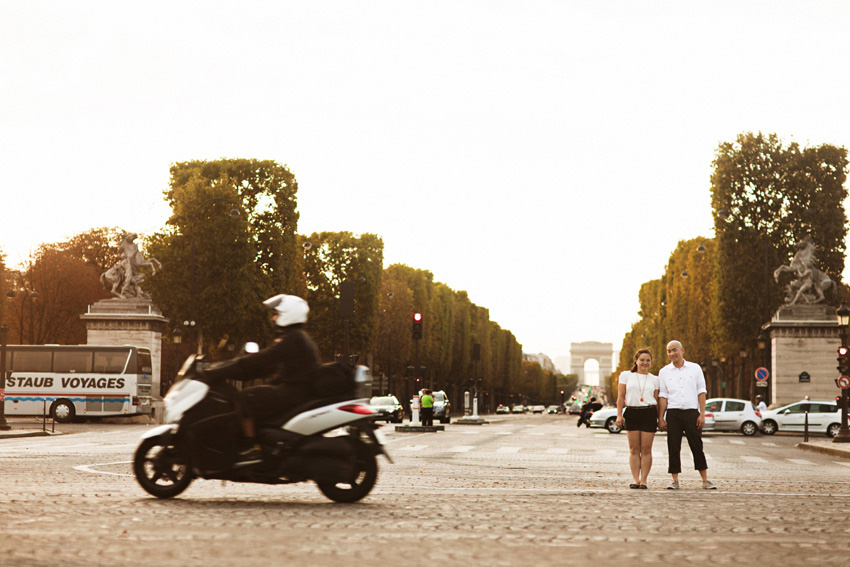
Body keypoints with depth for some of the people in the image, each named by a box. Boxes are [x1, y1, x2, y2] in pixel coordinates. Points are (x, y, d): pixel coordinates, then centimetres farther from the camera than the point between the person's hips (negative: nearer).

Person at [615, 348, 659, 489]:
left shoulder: (654, 379, 12)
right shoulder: (626, 375, 9)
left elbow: (657, 400, 11)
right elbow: (621, 397, 6)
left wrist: (660, 419, 5)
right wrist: (619, 415, -2)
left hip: (649, 413, 0)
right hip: (631, 413, 0)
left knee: (646, 449, -2)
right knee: (634, 449, 1)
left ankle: (643, 480, 2)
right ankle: (635, 480, 3)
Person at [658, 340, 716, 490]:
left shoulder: (695, 368, 6)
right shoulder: (664, 372, 8)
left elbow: (701, 392, 5)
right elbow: (662, 396, 7)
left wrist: (702, 414, -3)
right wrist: (661, 418, 1)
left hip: (692, 412, -1)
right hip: (673, 414, 1)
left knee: (697, 446, 0)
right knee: (673, 448, -1)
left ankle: (705, 480, 6)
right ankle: (675, 480, 6)